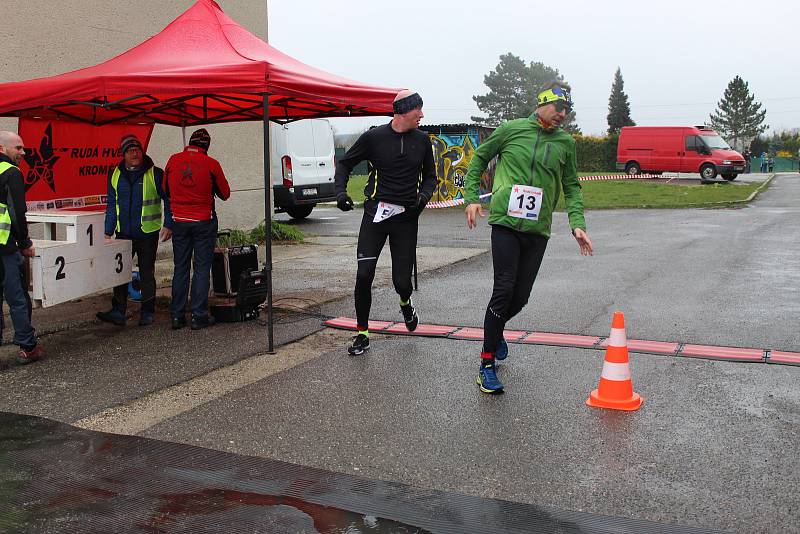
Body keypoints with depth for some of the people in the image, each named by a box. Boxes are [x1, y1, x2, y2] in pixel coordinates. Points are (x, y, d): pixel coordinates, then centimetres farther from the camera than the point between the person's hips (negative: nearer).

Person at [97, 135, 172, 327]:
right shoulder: (115, 175, 8)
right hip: (123, 233, 4)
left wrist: (168, 225, -8)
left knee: (147, 273, 5)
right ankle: (118, 311, 5)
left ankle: (147, 312, 15)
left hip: (147, 233, -4)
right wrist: (108, 231, 7)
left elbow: (168, 200, 0)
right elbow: (112, 205, 12)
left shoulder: (155, 173, -5)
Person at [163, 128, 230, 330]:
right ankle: (199, 316, 3)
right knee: (202, 268, 4)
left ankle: (177, 315, 13)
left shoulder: (173, 160, -2)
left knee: (180, 268, 11)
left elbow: (165, 190, 10)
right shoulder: (211, 164, -9)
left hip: (179, 221, 3)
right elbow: (225, 194, 1)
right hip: (204, 222, -3)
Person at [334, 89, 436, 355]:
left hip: (406, 217, 2)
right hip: (376, 213, -1)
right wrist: (340, 191, -9)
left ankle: (405, 303, 37)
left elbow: (430, 176, 18)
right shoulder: (374, 137, -1)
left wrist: (423, 196, -3)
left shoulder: (422, 140, 8)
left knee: (402, 280, -2)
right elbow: (345, 163, 8)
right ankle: (362, 333, 7)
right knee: (364, 274, -9)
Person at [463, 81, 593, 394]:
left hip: (538, 229, 3)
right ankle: (486, 365, -1)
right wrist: (472, 198, 4)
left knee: (521, 296, 4)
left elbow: (571, 187, 15)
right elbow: (479, 158, 12)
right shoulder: (512, 129, 2)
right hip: (506, 222, -3)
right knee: (504, 290, -11)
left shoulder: (565, 142, 10)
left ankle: (494, 330, 38)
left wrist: (577, 223, 2)